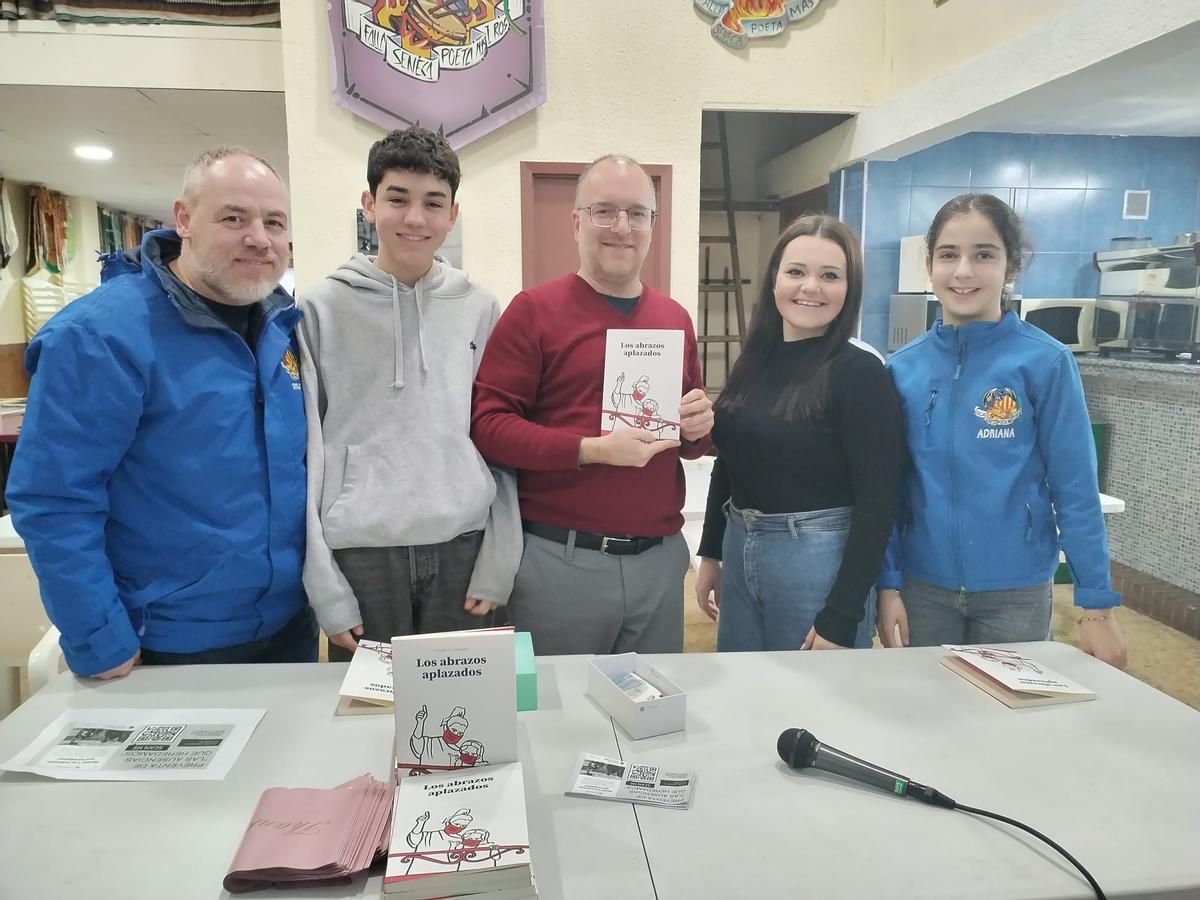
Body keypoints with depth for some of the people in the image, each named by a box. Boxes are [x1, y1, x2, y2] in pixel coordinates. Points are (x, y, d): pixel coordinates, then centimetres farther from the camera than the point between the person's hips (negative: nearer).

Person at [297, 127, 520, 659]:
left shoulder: (479, 307, 6)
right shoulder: (321, 308, 0)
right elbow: (304, 448, -1)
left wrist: (499, 562, 0)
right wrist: (324, 585, -5)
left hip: (464, 546, 2)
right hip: (362, 552, -1)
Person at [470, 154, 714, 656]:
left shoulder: (675, 318, 11)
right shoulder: (533, 310, -6)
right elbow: (488, 424, -13)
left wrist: (698, 428, -2)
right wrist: (593, 450, -21)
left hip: (661, 559, 5)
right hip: (559, 560, -5)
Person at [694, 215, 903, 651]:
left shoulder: (860, 372, -13)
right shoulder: (754, 361, 5)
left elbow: (877, 503, -15)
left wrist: (840, 616, -16)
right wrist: (711, 553, 14)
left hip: (819, 560, -6)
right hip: (739, 552, 6)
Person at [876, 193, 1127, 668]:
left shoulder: (1045, 362, -9)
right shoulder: (903, 367, -2)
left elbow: (1075, 489, -7)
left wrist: (1097, 604, -8)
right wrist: (887, 583, -2)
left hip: (1016, 590, -2)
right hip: (923, 585, 2)